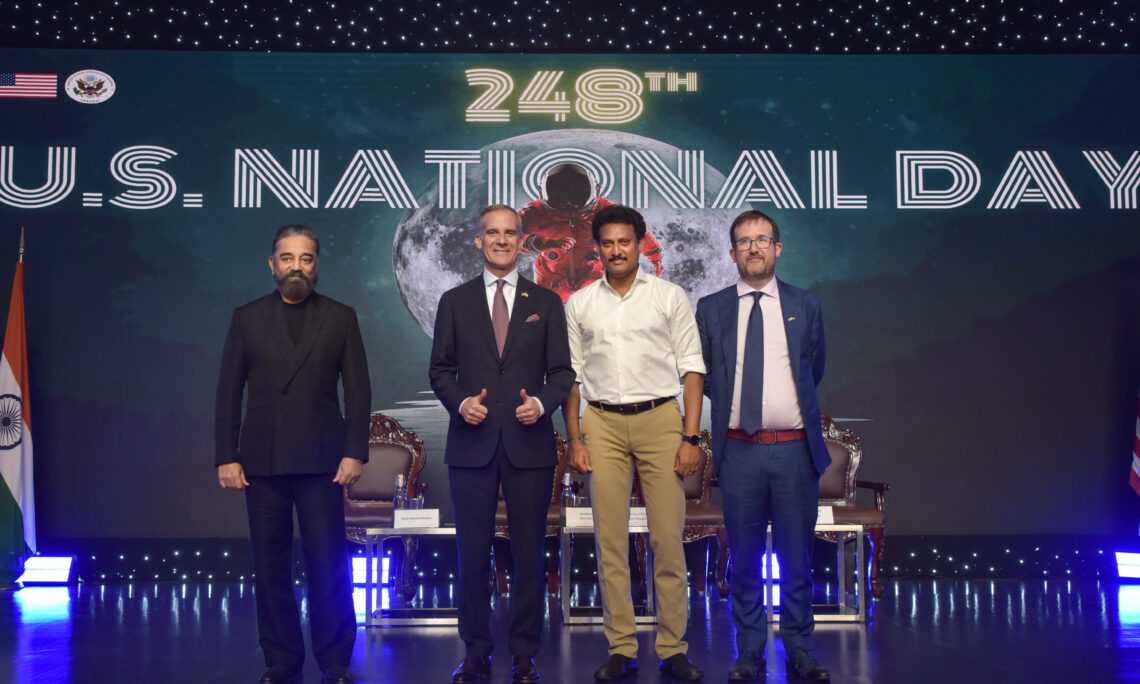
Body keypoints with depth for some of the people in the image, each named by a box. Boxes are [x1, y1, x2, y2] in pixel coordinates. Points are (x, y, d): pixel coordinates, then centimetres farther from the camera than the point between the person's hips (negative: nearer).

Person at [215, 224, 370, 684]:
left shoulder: (341, 318, 7)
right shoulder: (247, 318, 9)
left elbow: (358, 392, 4)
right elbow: (229, 393, 7)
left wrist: (354, 453, -5)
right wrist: (226, 457, 0)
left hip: (321, 461, -1)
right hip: (262, 461, 2)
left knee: (329, 564, -2)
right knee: (270, 566, 6)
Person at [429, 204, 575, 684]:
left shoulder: (545, 302, 9)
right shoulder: (454, 301, 10)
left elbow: (562, 370, 7)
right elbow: (440, 369, 9)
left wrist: (541, 403, -12)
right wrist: (460, 402, -10)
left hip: (529, 444, 0)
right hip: (472, 444, 0)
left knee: (528, 552, 4)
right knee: (472, 553, 5)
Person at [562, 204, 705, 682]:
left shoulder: (670, 297, 6)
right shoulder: (579, 304, 11)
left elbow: (692, 370, 3)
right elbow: (571, 375, 11)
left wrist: (691, 437, -5)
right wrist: (574, 440, 3)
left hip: (659, 418, -1)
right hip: (602, 424, 2)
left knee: (668, 539, -2)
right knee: (610, 540, 3)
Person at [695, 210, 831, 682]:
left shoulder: (805, 307, 7)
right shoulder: (711, 309, 5)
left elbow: (814, 370, 17)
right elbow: (702, 376, 13)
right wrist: (730, 404, 9)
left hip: (795, 448, 0)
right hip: (739, 450, 0)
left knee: (797, 559, 7)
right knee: (744, 560, 8)